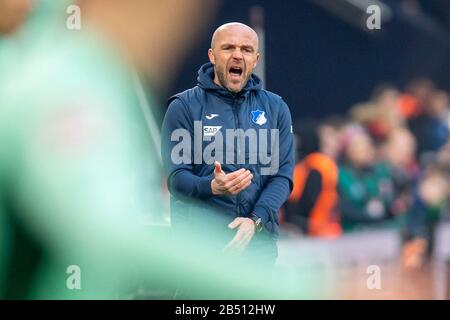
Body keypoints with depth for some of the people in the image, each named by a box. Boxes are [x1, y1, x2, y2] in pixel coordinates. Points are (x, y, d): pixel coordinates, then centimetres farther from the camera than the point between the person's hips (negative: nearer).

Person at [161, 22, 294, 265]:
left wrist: (255, 220, -13)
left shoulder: (276, 108, 11)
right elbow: (176, 177, -5)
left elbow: (283, 175, 4)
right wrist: (213, 187, -26)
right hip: (198, 242, -3)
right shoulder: (184, 106, 2)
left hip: (259, 240, 3)